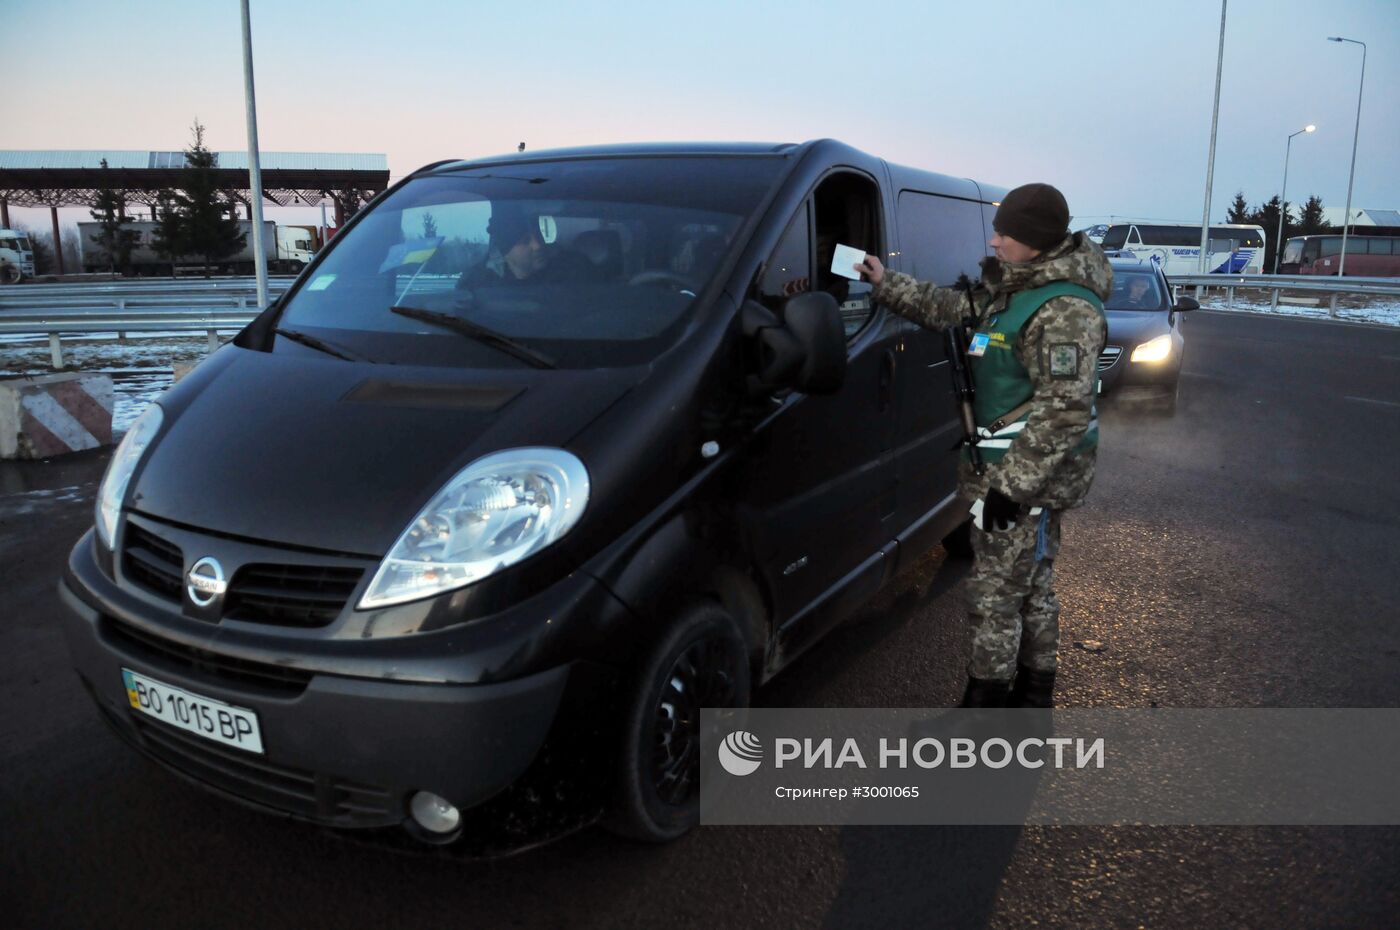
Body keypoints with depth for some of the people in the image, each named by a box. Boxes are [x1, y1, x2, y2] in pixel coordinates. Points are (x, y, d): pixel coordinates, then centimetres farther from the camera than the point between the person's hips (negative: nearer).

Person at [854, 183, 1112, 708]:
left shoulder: (1065, 310, -21)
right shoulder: (1012, 287, 10)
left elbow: (1064, 408, -26)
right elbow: (950, 310, 24)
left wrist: (1014, 484, -26)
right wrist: (885, 284, 19)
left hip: (1028, 475, -10)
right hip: (1005, 468, 10)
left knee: (996, 591, -1)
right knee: (1032, 587, 20)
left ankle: (987, 695, 13)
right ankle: (1034, 693, 34)